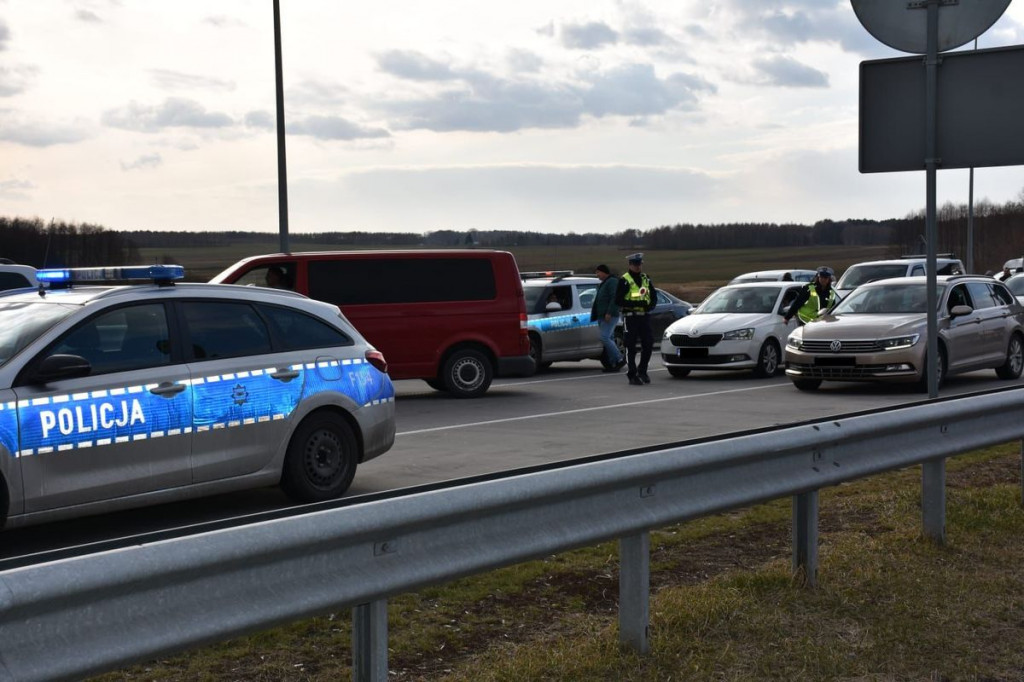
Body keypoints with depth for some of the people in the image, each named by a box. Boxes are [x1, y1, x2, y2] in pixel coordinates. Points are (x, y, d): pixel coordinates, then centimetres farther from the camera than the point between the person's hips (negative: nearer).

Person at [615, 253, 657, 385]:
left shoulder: (646, 279, 14)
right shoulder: (624, 280, -4)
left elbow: (654, 297, 18)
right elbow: (618, 301, -10)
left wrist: (651, 305, -5)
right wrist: (635, 304, -20)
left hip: (644, 316, 5)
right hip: (630, 318, -5)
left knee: (648, 344, 4)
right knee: (631, 348, -2)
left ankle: (642, 370, 22)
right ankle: (632, 376, 4)